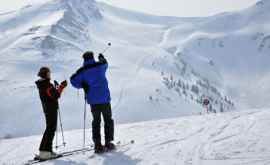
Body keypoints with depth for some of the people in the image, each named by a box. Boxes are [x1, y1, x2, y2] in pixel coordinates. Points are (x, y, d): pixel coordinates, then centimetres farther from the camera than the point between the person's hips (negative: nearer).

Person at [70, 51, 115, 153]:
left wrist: (82, 85, 7)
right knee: (108, 120, 11)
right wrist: (102, 59, 44)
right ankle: (108, 143, 8)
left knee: (96, 121, 10)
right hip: (104, 98, -1)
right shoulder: (100, 65, -2)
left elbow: (73, 80, -12)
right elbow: (105, 64, 21)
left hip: (93, 100, 1)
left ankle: (98, 145, 3)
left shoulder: (82, 71, -3)